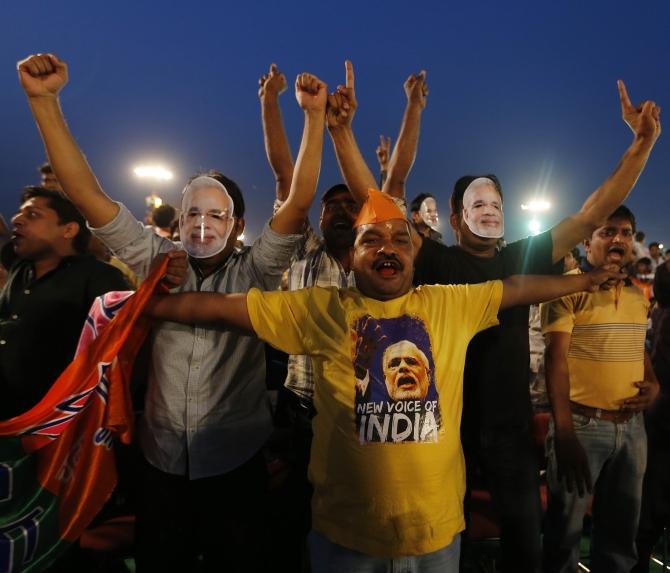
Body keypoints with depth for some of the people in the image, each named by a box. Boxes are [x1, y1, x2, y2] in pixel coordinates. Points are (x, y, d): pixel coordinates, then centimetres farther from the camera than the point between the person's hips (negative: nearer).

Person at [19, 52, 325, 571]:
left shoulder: (254, 273, -8)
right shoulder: (159, 263, -3)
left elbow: (300, 202, -19)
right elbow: (87, 194, -8)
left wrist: (315, 115, -25)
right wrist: (44, 99, -14)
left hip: (234, 462, -2)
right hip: (162, 461, 2)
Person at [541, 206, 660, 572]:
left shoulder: (638, 296, 10)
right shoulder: (568, 290, -11)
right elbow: (556, 359, -17)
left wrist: (653, 383, 0)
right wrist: (564, 433, -23)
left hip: (632, 425, 6)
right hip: (582, 423, -6)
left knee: (621, 529, 20)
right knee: (565, 528, 8)